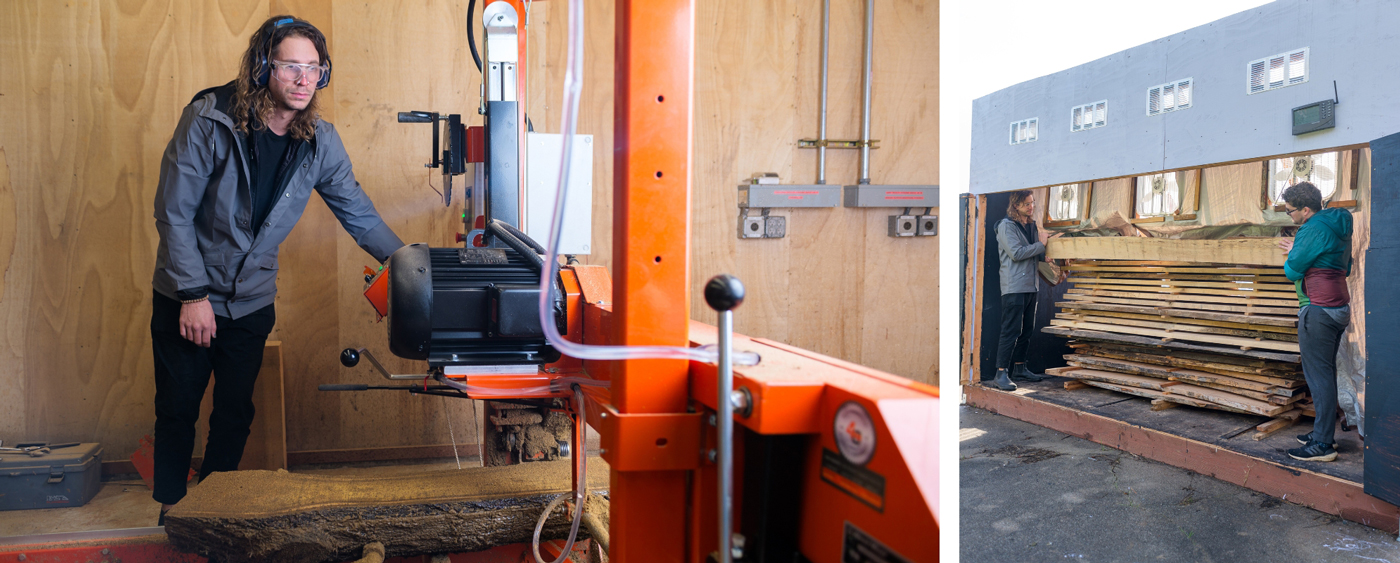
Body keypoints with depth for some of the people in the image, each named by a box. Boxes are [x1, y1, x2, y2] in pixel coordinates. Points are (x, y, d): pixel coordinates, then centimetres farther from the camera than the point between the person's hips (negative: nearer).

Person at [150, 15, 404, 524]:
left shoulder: (319, 142, -8)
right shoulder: (209, 120, -18)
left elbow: (356, 211, 1)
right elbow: (174, 212, -15)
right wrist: (194, 294, -17)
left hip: (252, 301, 3)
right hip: (186, 296, -3)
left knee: (235, 413, 11)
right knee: (178, 409, 8)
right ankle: (171, 511, 27)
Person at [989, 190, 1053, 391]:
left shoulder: (1031, 226, 17)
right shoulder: (1006, 226, -6)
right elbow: (1016, 253, -16)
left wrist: (1045, 253, 2)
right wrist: (1041, 244, -8)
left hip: (1030, 286, 8)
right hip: (1014, 287, -8)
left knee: (1026, 330, 12)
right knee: (1011, 331, -11)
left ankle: (1020, 368, 21)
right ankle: (1001, 374, -11)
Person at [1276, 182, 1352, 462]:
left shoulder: (1314, 229, -16)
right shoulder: (1338, 226, 16)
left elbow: (1293, 271, -13)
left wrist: (1292, 253, 9)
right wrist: (1298, 252, 19)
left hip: (1318, 310, -10)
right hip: (1339, 309, 10)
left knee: (1318, 376, -8)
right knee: (1326, 373, 16)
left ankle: (1322, 444, -6)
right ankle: (1325, 433, 23)